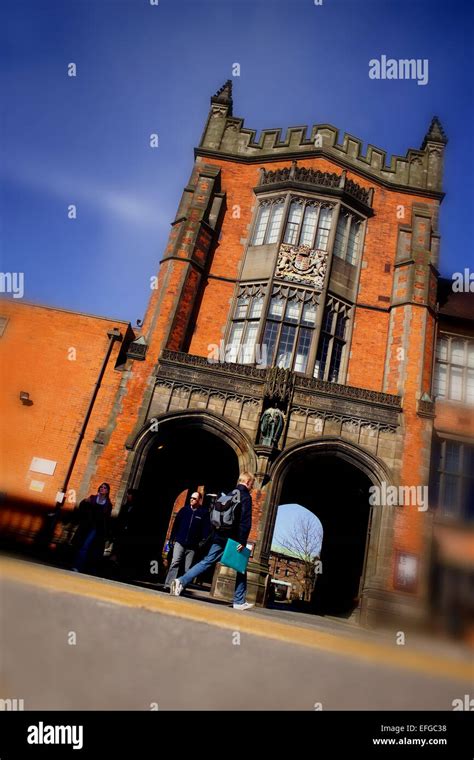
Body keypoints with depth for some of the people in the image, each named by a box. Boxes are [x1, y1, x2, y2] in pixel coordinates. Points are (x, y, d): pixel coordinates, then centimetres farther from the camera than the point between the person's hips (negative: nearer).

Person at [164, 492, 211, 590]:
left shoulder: (204, 513, 1)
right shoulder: (184, 510, 7)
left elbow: (206, 528, -3)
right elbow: (176, 524, 9)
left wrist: (203, 541, -11)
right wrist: (172, 538, 6)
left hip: (192, 545, -1)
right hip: (179, 542, 1)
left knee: (188, 568, 4)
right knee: (175, 562, -10)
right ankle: (168, 584, -10)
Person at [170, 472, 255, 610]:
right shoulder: (246, 497, -8)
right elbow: (245, 521, -17)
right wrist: (242, 541, -18)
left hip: (220, 536, 7)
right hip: (234, 539, -7)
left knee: (206, 562, 6)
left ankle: (181, 581, -7)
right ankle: (239, 601, 11)